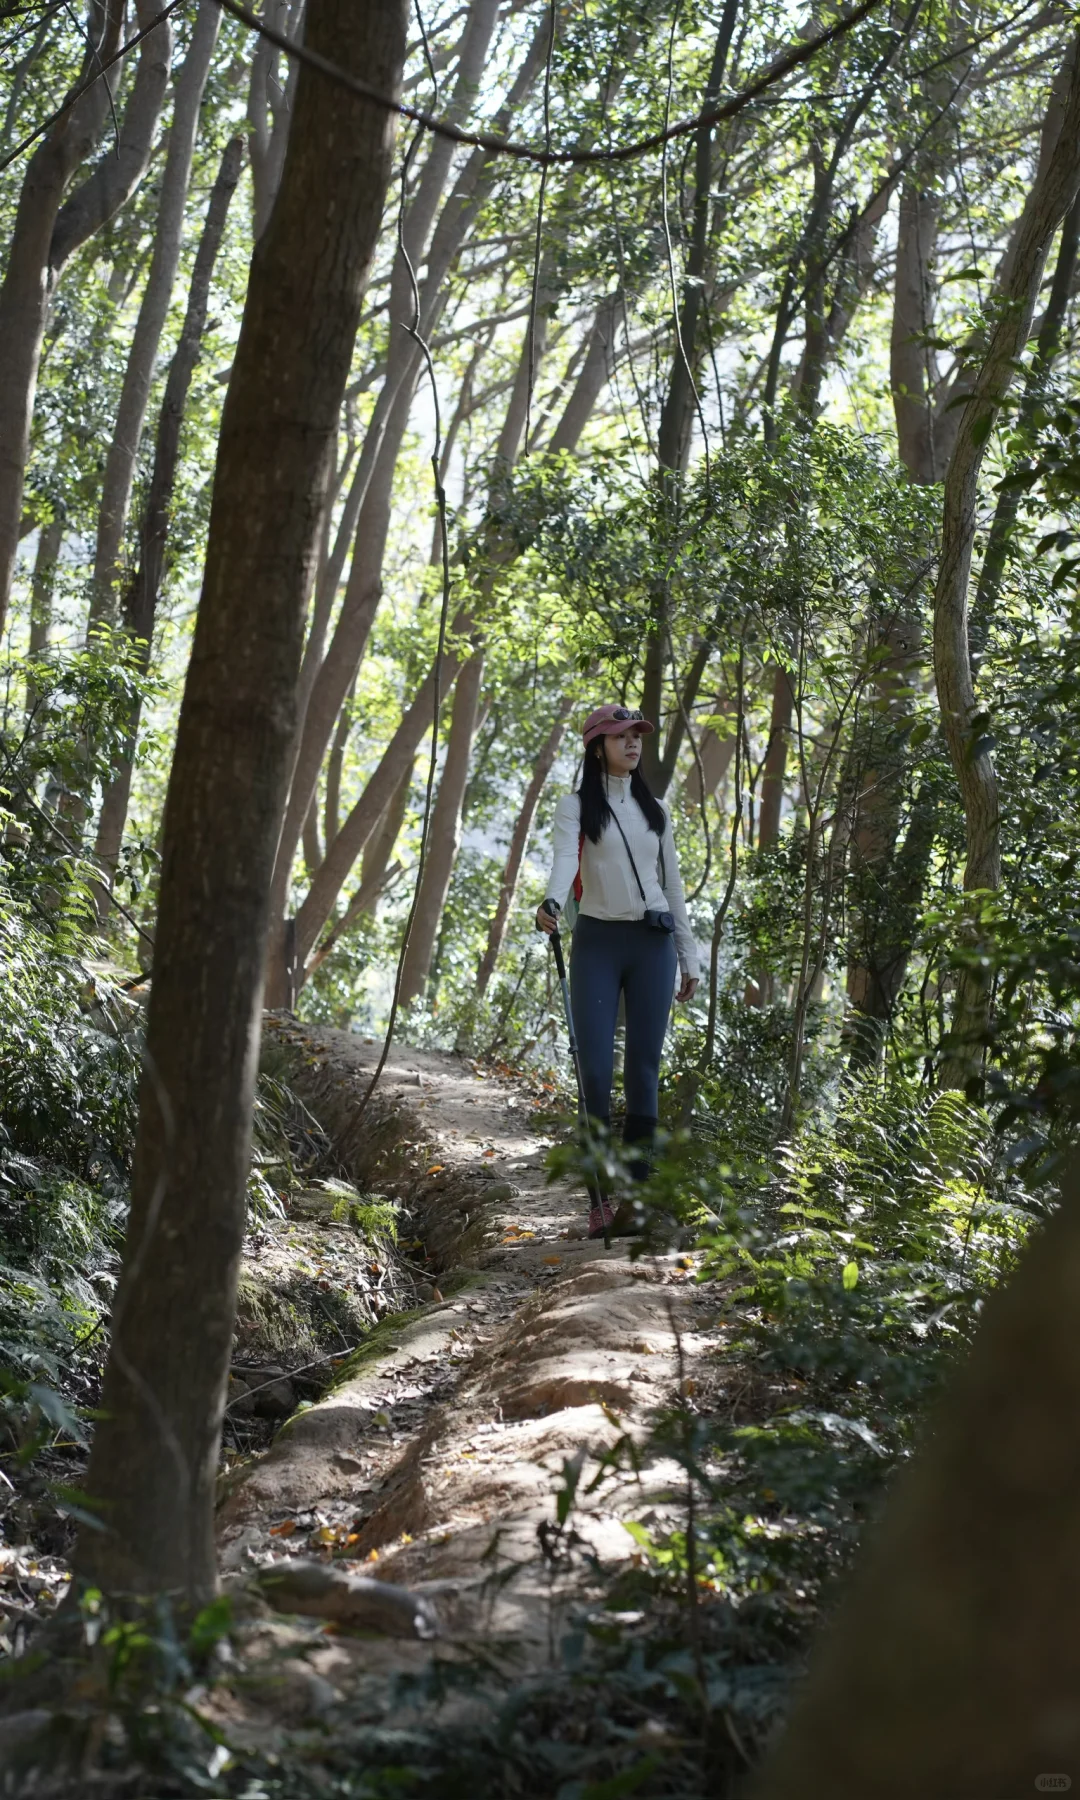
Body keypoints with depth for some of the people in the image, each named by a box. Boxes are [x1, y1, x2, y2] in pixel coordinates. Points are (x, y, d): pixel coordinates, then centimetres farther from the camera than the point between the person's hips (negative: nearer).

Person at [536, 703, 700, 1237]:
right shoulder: (576, 806, 3)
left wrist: (689, 955, 16)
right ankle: (601, 1197, -3)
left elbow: (671, 883, 18)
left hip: (652, 942, 3)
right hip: (597, 940, -3)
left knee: (644, 1066, 1)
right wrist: (551, 902, -37)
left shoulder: (653, 810, 15)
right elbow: (564, 858, -17)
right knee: (595, 1068, -8)